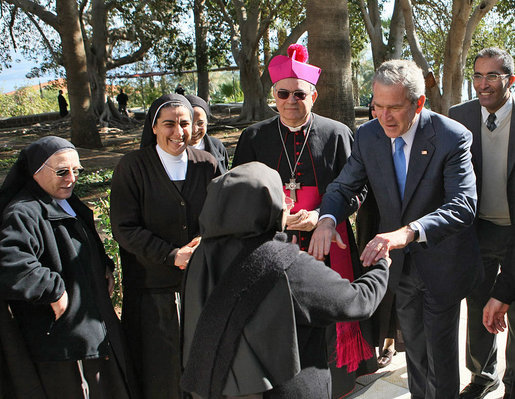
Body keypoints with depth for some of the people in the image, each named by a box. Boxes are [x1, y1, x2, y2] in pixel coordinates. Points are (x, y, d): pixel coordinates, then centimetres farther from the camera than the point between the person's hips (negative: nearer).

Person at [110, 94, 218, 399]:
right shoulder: (132, 167, -7)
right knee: (160, 366, 9)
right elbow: (124, 228, -9)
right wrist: (172, 255, -17)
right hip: (153, 284, -2)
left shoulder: (207, 165, 1)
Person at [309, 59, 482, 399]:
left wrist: (408, 232, -50)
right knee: (413, 344, 24)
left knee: (440, 350, 10)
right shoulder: (368, 135, -10)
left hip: (441, 262, -4)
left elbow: (463, 205, -33)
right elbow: (344, 187, -5)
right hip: (398, 262, 5)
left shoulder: (452, 137, -23)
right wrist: (327, 219, -29)